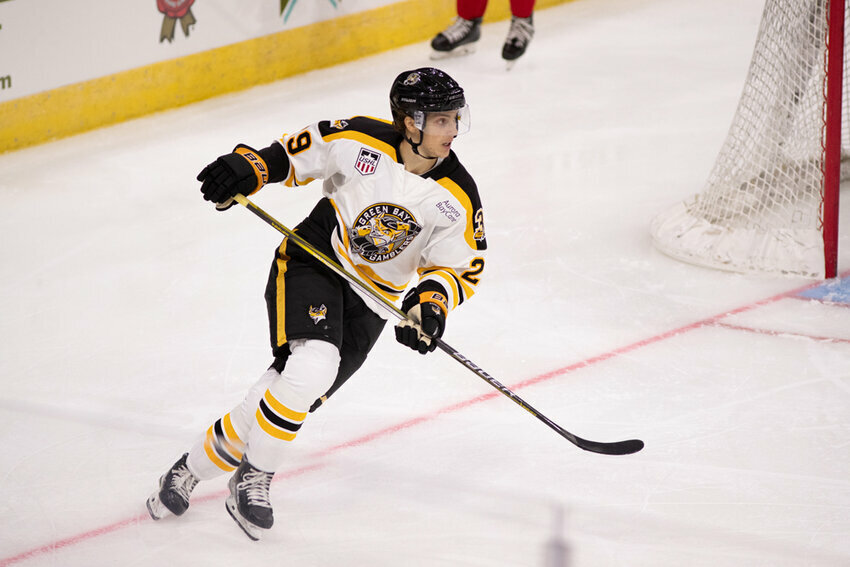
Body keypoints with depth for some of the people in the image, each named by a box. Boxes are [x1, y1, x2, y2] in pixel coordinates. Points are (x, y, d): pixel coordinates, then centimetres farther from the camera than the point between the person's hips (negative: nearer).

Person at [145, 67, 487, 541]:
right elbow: (298, 152, 0)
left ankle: (198, 466, 10)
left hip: (372, 302, 3)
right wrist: (247, 169, -16)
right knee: (311, 365, -27)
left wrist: (432, 302, -28)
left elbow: (462, 267, -8)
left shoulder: (458, 199, -12)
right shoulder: (360, 141, -16)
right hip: (312, 261, -3)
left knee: (302, 390, -7)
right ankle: (254, 477, -9)